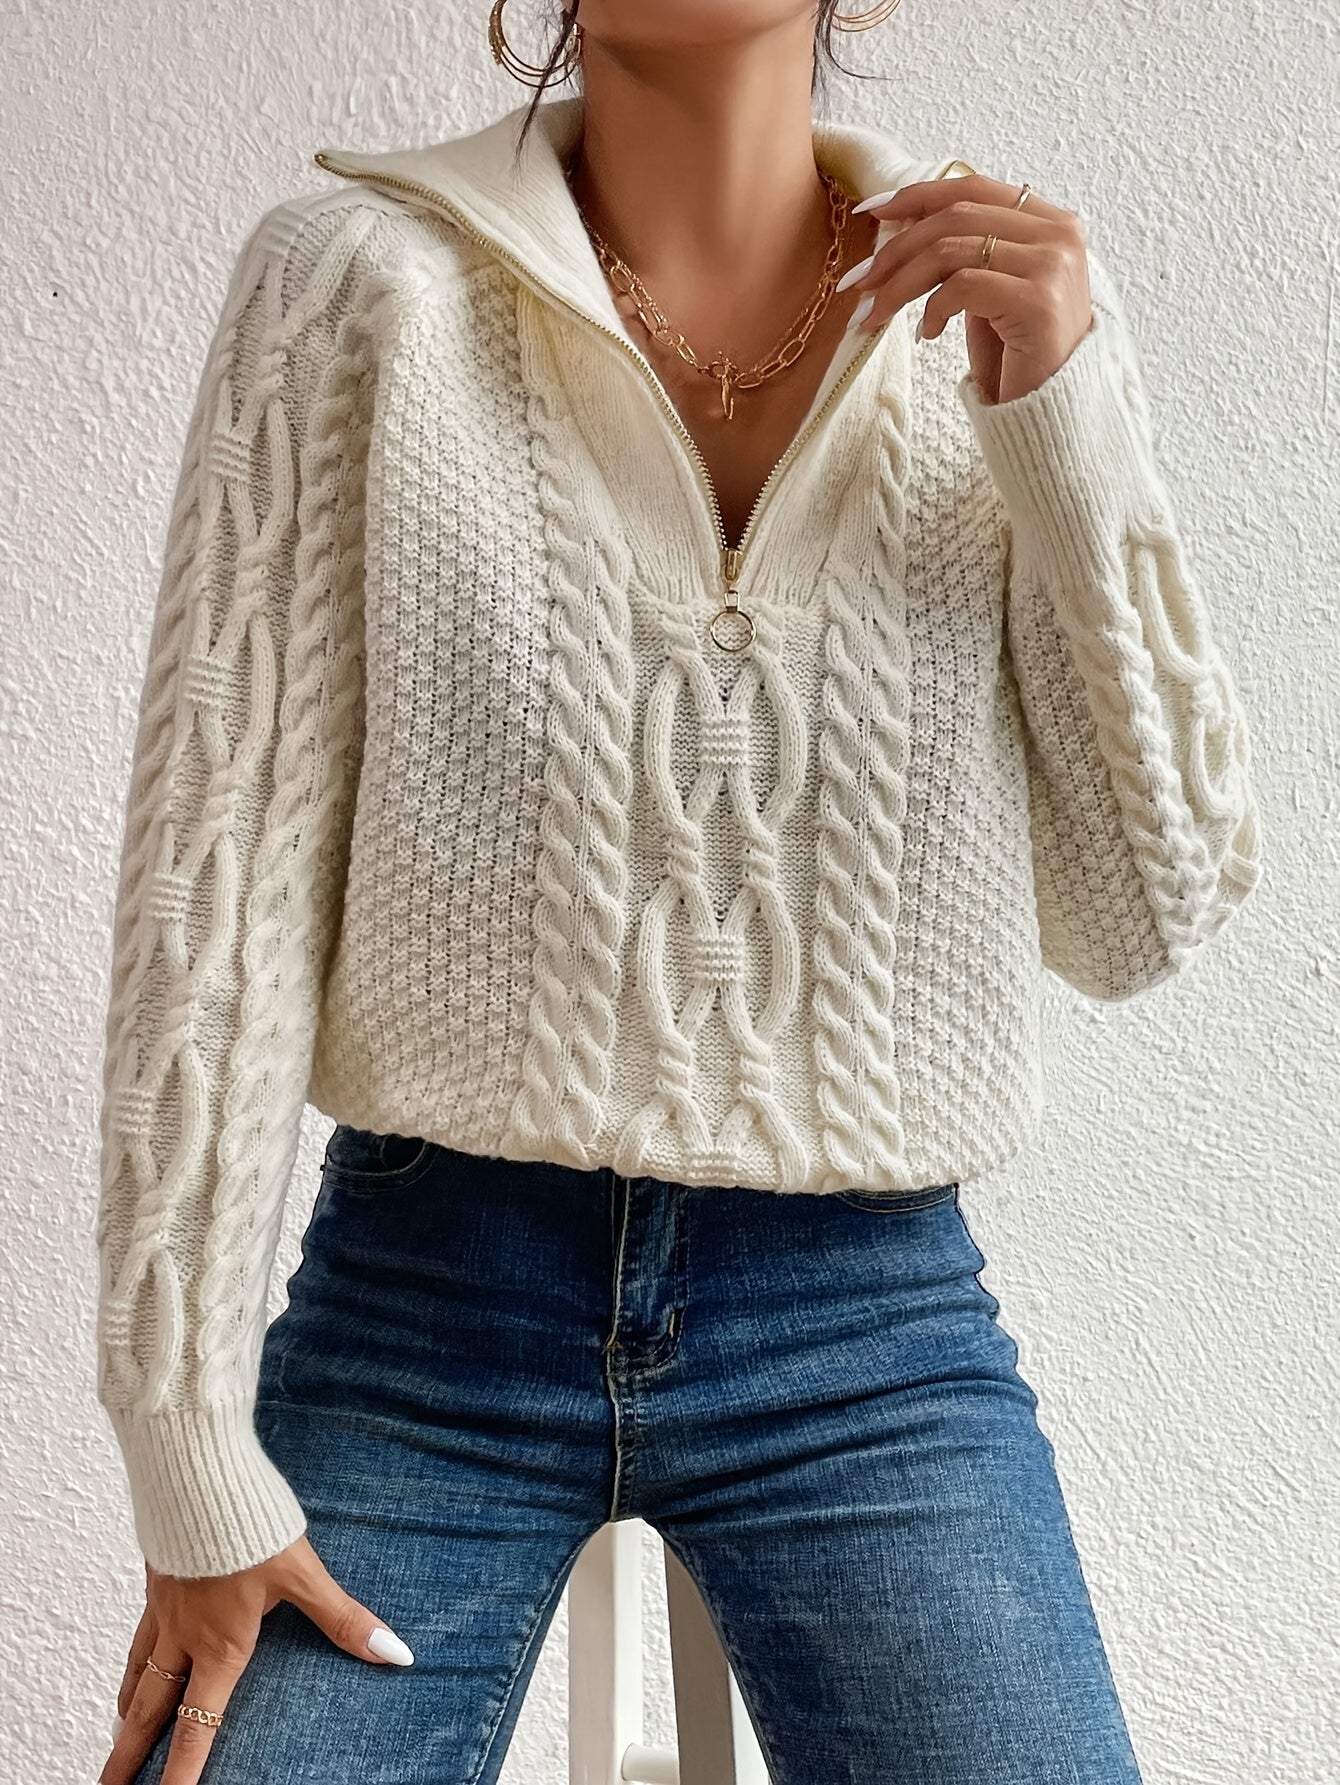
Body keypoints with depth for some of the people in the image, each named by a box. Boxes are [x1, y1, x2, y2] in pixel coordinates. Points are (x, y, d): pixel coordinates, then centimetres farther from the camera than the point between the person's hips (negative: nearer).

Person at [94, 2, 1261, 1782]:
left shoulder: (1006, 309, 1)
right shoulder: (358, 280, -5)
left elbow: (1152, 917, 0)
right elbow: (217, 875, -6)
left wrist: (1066, 421, -10)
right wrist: (192, 1454, -6)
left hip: (873, 1329, 2)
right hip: (420, 1303, -1)